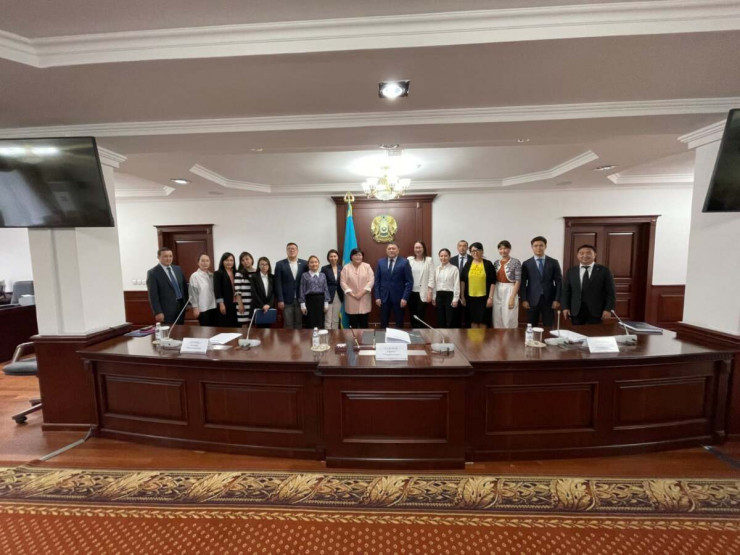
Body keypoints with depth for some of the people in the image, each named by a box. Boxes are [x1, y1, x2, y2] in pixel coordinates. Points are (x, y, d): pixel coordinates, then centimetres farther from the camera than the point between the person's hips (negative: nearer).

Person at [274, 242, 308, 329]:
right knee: (288, 324, 4)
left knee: (299, 323, 8)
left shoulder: (304, 263, 5)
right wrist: (280, 300, -8)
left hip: (300, 299, 1)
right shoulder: (280, 264, 2)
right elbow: (278, 283, -2)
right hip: (286, 300, -1)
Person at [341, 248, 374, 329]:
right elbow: (343, 282, -4)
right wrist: (352, 294, -13)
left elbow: (371, 280, -5)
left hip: (364, 299, 0)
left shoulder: (367, 266, 4)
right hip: (351, 299, 0)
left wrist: (362, 292, -14)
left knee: (364, 322, 5)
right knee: (353, 323, 5)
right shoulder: (346, 268, 3)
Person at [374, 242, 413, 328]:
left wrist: (405, 298, -12)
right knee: (383, 323, 8)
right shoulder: (380, 262, 6)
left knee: (399, 323, 10)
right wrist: (377, 297, -1)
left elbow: (409, 281, -5)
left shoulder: (404, 262, -3)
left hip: (398, 298, -2)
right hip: (384, 297, 2)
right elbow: (377, 281, 6)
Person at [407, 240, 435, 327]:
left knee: (421, 316, -3)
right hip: (411, 292, 3)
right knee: (412, 316, 9)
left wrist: (429, 292, -10)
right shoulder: (409, 259, 6)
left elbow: (431, 277, -4)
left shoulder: (429, 260, 0)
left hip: (422, 293, -3)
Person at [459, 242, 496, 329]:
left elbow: (493, 282, -2)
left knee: (483, 321, 4)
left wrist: (490, 297, -7)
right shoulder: (468, 264, 4)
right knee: (473, 320, 8)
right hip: (470, 297, 2)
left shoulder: (488, 264, 0)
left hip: (484, 297, -1)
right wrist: (462, 296, 2)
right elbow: (462, 280, 5)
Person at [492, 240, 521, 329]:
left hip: (509, 291, -5)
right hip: (497, 292, 5)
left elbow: (518, 281, -10)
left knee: (509, 320, 1)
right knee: (497, 320, 10)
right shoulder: (496, 263, 8)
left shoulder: (516, 262, -7)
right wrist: (491, 296, 4)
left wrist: (512, 298, -15)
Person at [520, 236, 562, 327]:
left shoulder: (554, 263, 7)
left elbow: (559, 282, 4)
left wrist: (557, 299, -3)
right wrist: (524, 300, -6)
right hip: (532, 300, -1)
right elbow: (523, 283, 1)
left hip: (549, 300, 1)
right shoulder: (526, 264, 4)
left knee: (549, 328, 4)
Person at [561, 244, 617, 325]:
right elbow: (565, 290, 6)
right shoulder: (571, 271, 7)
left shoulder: (604, 270, 2)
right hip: (576, 311, 1)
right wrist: (565, 307, -2)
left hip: (596, 311, -1)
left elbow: (611, 292, 0)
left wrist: (608, 309, -8)